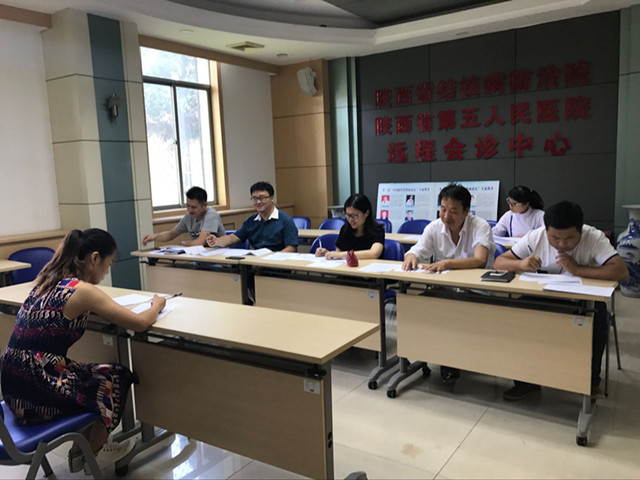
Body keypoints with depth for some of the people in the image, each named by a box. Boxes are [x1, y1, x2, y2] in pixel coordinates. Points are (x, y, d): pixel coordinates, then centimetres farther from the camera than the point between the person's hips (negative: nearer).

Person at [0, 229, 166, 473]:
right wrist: (157, 305, 5)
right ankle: (93, 453, 32)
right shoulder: (82, 290, -17)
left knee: (93, 374, 25)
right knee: (117, 377, 14)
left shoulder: (47, 280, 7)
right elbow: (140, 323, -16)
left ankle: (80, 450, 35)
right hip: (36, 391, -8)